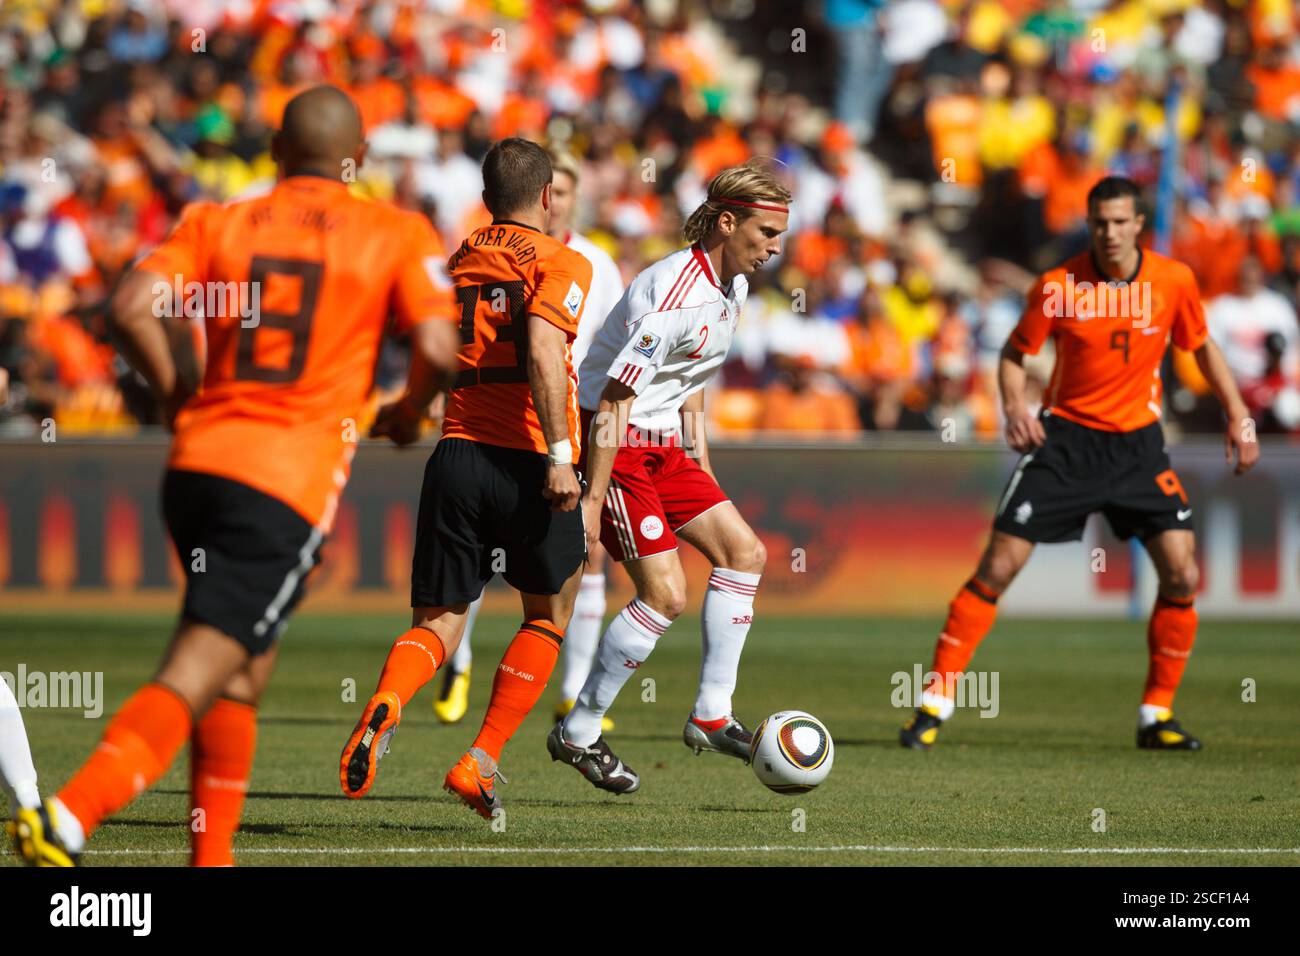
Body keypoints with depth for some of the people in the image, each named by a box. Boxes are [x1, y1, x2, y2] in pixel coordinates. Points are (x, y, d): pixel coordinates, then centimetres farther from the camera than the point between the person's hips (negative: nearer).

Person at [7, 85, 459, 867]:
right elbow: (437, 348, -7)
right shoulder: (397, 235, 3)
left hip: (197, 460, 5)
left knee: (246, 671, 21)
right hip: (289, 486, -5)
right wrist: (407, 416, 13)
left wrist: (177, 394, 12)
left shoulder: (218, 222, 10)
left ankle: (212, 854, 20)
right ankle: (69, 817, -27)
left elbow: (133, 309, -3)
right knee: (194, 676, -11)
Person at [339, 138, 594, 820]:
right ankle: (480, 762, 7)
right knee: (548, 616, 17)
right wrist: (560, 456, -21)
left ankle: (385, 706, -28)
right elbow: (542, 352, -18)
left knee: (438, 625, 6)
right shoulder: (560, 263, -2)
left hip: (455, 456, 4)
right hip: (527, 461, -4)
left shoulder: (456, 262, 15)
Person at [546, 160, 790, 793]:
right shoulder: (676, 292, -24)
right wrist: (592, 499, -24)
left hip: (662, 448, 10)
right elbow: (614, 399, -24)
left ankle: (712, 717, 9)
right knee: (665, 594, -13)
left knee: (743, 552, 4)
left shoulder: (732, 285, 7)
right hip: (615, 447, -10)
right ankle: (577, 735, -1)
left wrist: (700, 460, 20)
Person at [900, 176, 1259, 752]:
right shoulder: (1057, 286, -11)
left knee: (1183, 575, -8)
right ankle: (935, 704, -1)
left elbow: (1201, 346, 11)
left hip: (1138, 444, 2)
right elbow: (1015, 354, 0)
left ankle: (1157, 716, 7)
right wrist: (1015, 407, -18)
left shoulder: (1173, 281, -6)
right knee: (998, 567, -9)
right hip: (1065, 437, -2)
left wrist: (1238, 417, 5)